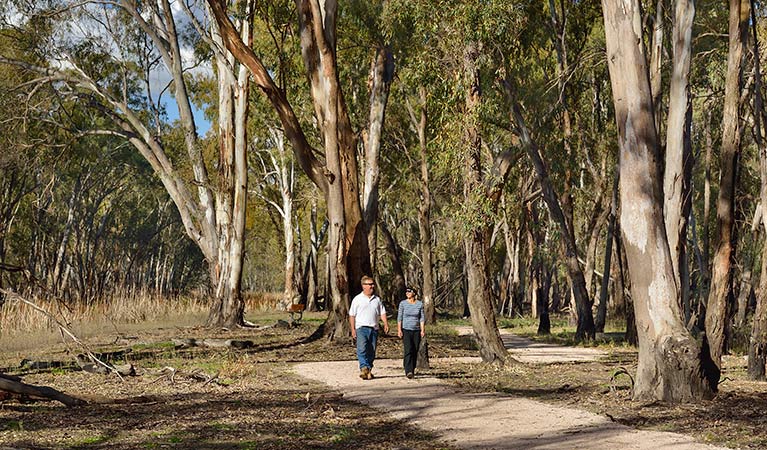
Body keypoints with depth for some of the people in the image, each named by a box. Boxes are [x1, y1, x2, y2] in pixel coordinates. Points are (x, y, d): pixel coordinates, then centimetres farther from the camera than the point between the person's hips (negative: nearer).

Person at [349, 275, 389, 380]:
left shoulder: (377, 299, 15)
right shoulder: (357, 299, 4)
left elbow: (382, 313, 14)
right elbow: (352, 315, 4)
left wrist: (385, 324, -4)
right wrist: (353, 329, -5)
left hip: (374, 328, 4)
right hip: (361, 328, -4)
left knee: (372, 351, 3)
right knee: (362, 349, -20)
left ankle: (369, 370, 9)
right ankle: (364, 368, -29)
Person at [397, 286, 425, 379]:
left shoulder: (420, 304, 4)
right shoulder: (403, 303, 1)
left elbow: (422, 318, 5)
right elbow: (399, 318, 1)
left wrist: (423, 330, -4)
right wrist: (399, 330, -7)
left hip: (416, 331, 2)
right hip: (406, 330, -2)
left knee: (415, 352, 3)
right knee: (408, 350, -15)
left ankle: (412, 370, 15)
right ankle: (408, 371, -22)